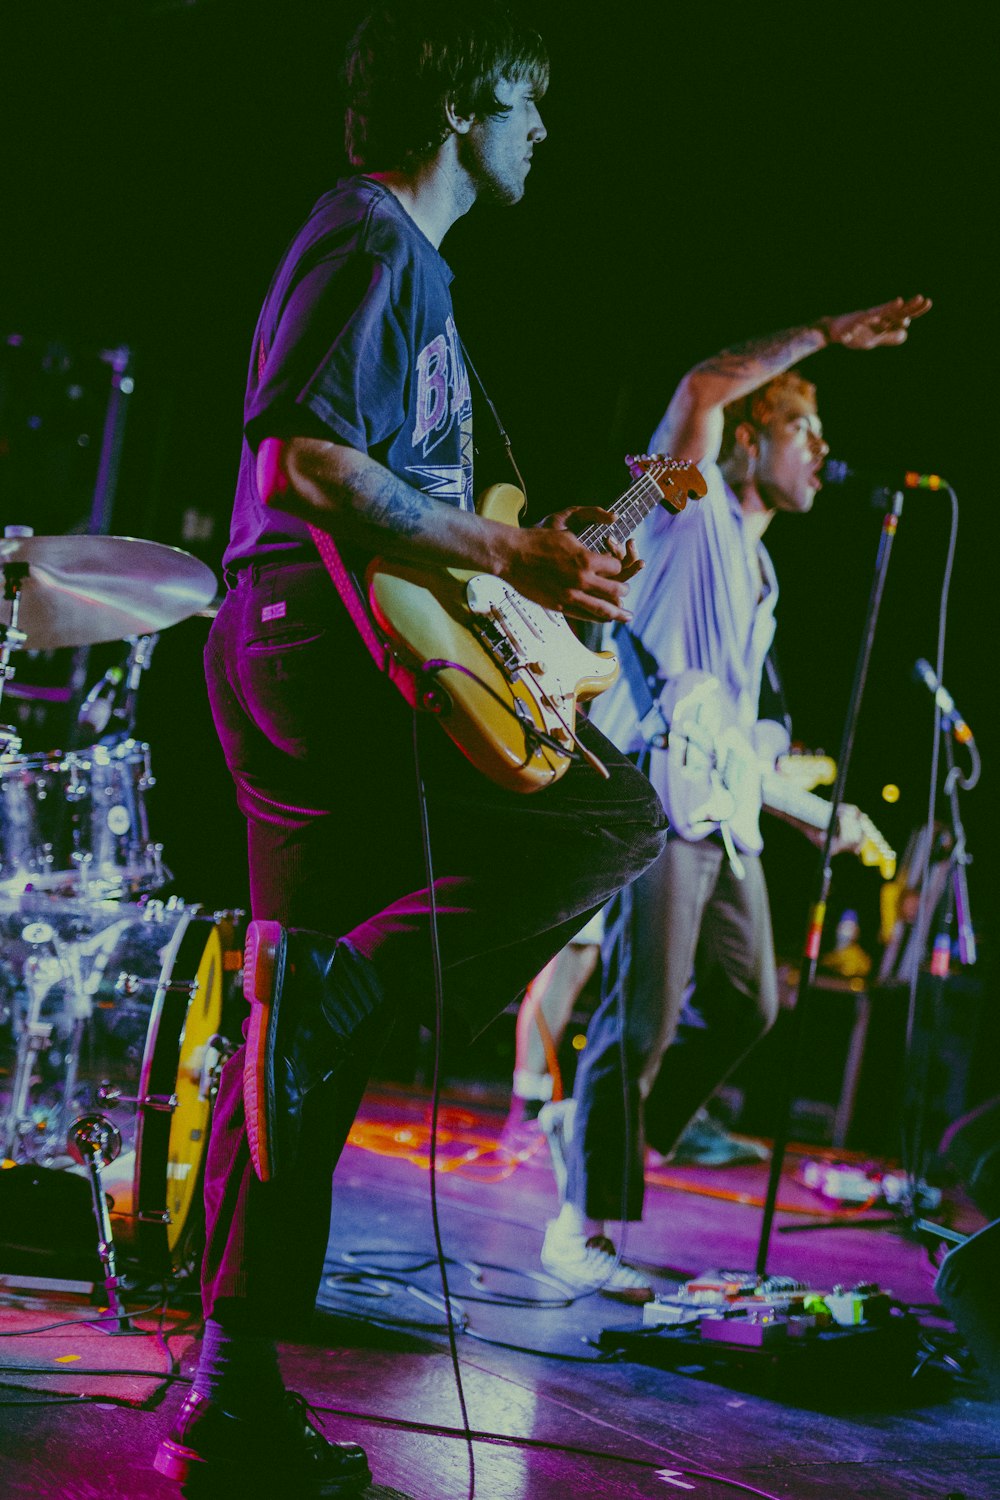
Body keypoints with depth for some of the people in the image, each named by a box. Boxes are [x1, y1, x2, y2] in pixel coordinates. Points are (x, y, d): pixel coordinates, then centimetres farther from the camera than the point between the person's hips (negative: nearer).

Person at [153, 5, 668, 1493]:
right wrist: (507, 554, -17)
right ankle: (346, 973, -12)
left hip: (294, 659, 10)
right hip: (319, 644, -10)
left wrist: (530, 549, 22)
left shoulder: (407, 254, 25)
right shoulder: (373, 239, -7)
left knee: (308, 1031, 8)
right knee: (618, 814, -12)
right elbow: (303, 461, -20)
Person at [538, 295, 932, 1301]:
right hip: (657, 791, -9)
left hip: (723, 812, 9)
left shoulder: (758, 573, 26)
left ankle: (596, 1131, 24)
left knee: (746, 1006, 11)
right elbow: (702, 388, -16)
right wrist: (824, 336, -11)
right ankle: (582, 1230, -4)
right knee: (643, 1016, -11)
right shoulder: (695, 506, 4)